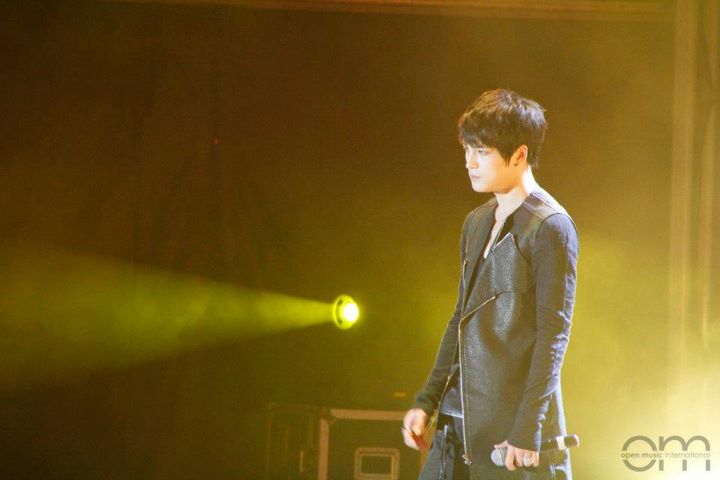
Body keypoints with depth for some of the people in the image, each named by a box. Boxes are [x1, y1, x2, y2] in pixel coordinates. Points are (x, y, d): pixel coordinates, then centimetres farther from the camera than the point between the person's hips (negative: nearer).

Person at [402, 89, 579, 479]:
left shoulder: (550, 227, -9)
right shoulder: (476, 223, 16)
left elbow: (553, 335, -13)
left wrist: (527, 429, -17)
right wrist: (427, 401, 16)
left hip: (514, 419, -8)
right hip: (458, 418, 8)